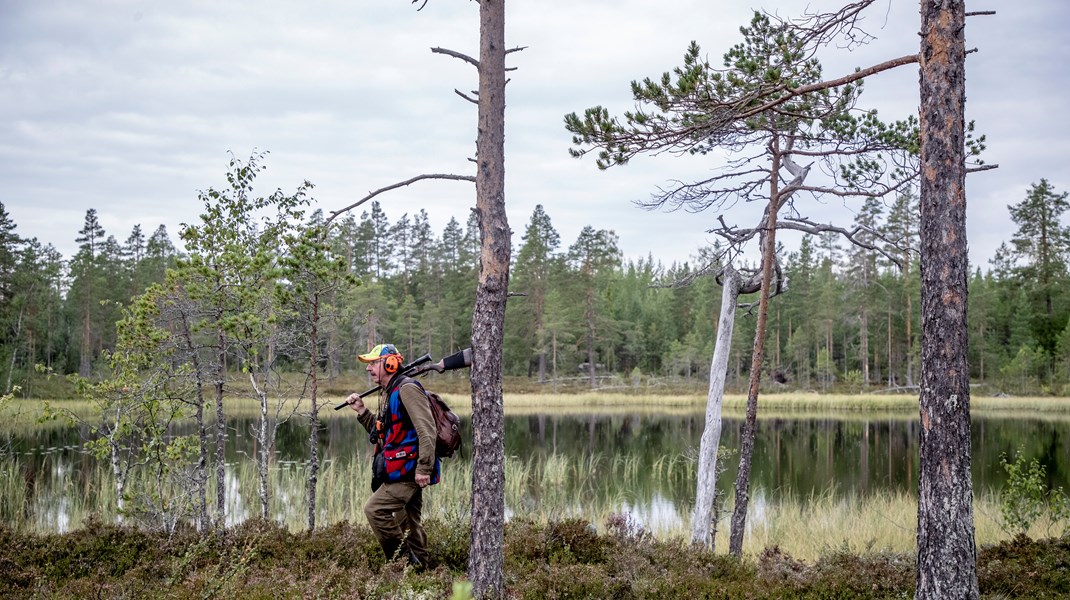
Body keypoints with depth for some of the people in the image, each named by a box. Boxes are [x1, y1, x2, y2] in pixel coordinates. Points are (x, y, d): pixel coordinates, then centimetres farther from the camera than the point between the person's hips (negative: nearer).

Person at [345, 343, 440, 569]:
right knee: (409, 523, 12)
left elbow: (426, 429, -22)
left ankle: (402, 559, -10)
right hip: (402, 471, 10)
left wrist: (424, 468, -27)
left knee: (375, 509, -15)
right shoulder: (388, 393, 18)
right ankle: (418, 566, 18)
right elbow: (382, 433, 25)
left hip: (408, 469, -10)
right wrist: (361, 411, 13)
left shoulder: (407, 388, -14)